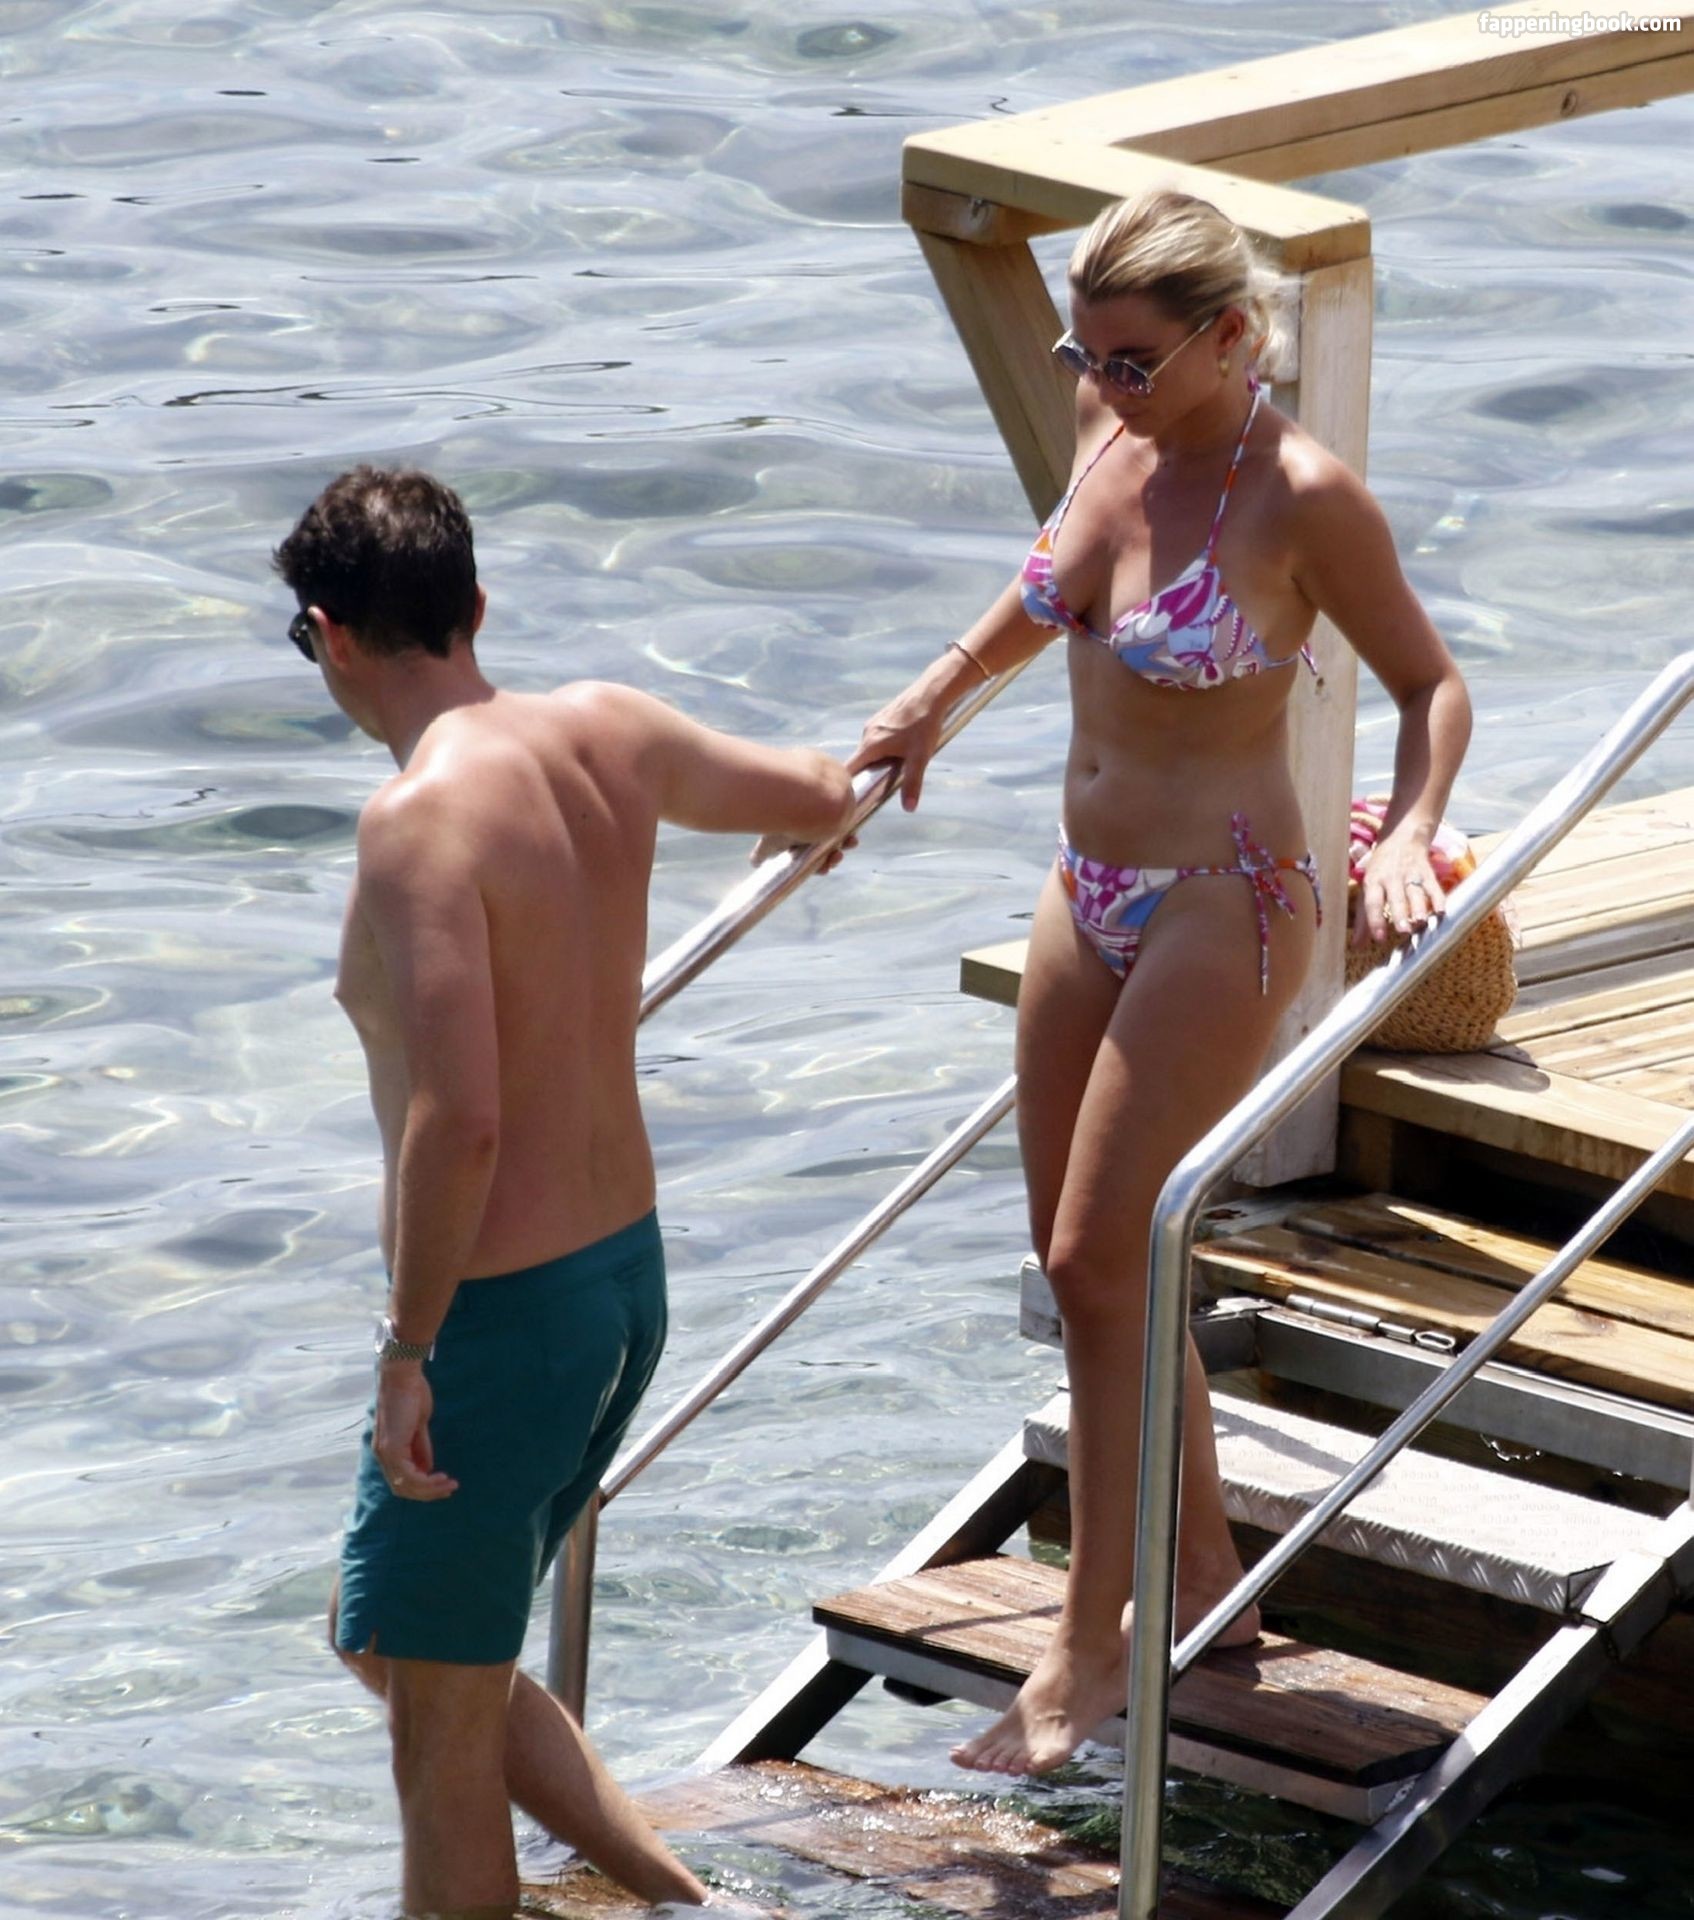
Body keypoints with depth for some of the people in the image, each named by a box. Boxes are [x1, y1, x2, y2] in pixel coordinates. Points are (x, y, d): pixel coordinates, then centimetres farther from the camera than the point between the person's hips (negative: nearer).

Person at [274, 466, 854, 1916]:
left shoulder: (424, 818, -22)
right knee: (383, 1639, 24)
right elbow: (821, 800, 20)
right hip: (626, 1277, 9)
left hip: (499, 1319, -9)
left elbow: (458, 1119, -29)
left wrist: (408, 1352, -20)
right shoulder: (609, 737, 1)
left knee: (444, 1735, 6)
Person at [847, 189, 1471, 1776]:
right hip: (1090, 889, 8)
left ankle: (1087, 1652, 4)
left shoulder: (1301, 498, -20)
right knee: (1080, 1256, 12)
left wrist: (1408, 833, -25)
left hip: (1220, 913, -8)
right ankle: (1203, 1575, 28)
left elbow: (1431, 686, -9)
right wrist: (941, 690, 13)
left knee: (1099, 1263, -6)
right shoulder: (1110, 425, 0)